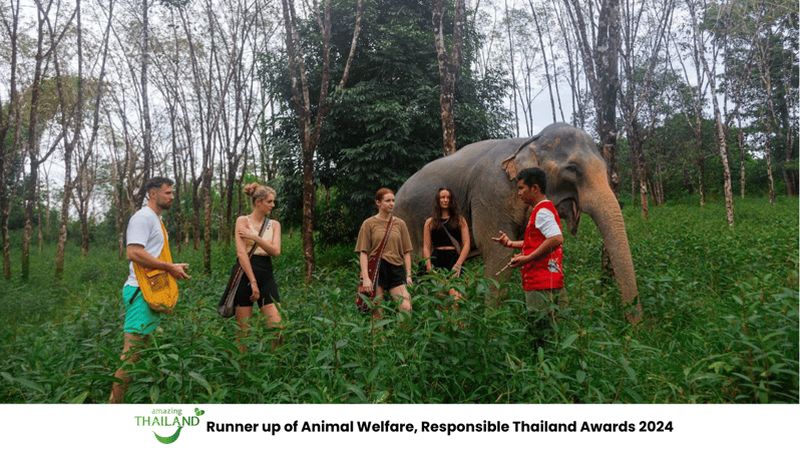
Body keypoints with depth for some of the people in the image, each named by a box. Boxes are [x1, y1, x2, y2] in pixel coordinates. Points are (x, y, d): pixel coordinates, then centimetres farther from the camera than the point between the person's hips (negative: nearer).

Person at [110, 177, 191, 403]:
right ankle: (116, 401, -2)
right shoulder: (143, 217, -12)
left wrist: (174, 267, 13)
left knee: (146, 347, 15)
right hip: (142, 291, -10)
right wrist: (170, 267, -19)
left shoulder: (156, 219, 19)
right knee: (132, 350, -8)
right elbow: (134, 253, -23)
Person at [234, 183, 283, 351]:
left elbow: (276, 251, -3)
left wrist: (254, 237, -13)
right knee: (243, 330, 2)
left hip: (266, 275, 4)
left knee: (277, 327, -5)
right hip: (245, 274, -3)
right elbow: (241, 253, -11)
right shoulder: (243, 220, -1)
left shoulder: (274, 224, 12)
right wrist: (253, 282, -16)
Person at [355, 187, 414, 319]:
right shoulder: (369, 223, 3)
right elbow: (363, 252, -2)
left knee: (406, 308, -11)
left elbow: (406, 251, 12)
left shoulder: (400, 223, 11)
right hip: (376, 270, -2)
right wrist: (365, 277, -11)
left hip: (396, 270, 2)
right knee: (377, 311, 0)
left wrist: (408, 275, 4)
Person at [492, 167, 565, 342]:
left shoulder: (542, 211, -13)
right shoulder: (543, 209, 19)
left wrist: (527, 259, -22)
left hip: (542, 283, -10)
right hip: (541, 280, 10)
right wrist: (511, 243, 16)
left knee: (541, 330, -5)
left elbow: (557, 238, -27)